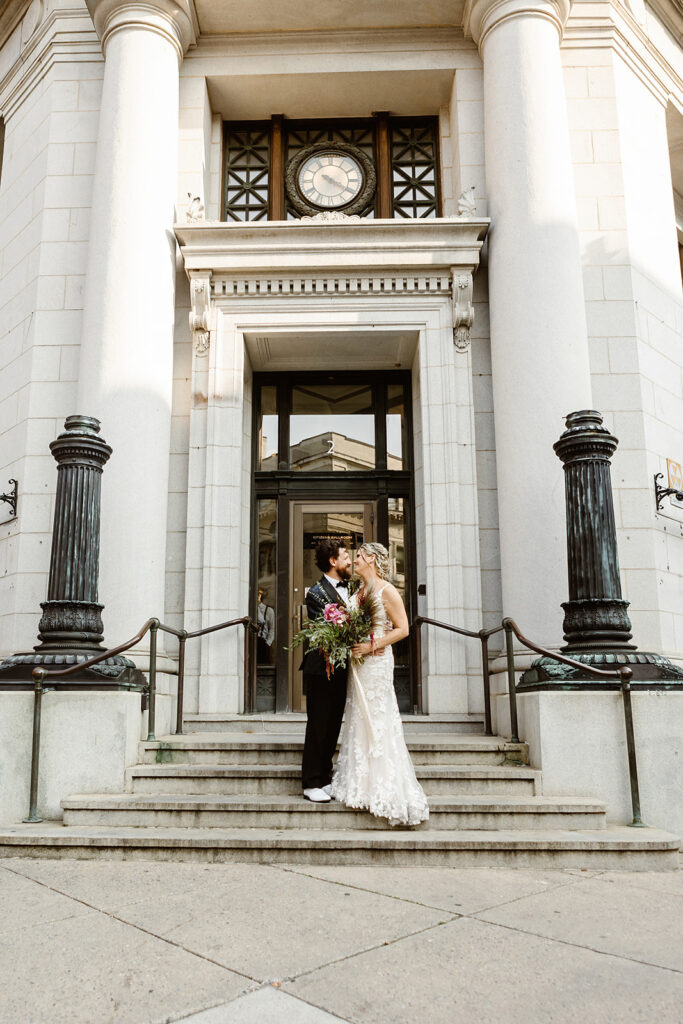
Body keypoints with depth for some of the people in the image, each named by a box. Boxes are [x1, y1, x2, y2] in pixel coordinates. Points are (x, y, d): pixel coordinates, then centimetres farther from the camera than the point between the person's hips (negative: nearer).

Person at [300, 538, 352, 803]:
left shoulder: (347, 588, 10)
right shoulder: (316, 593, -13)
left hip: (340, 670, 7)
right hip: (321, 670, -7)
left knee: (333, 727, 13)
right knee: (318, 727, 1)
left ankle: (324, 778, 24)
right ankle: (312, 784, 11)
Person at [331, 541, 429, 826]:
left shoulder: (386, 591, -10)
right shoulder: (360, 591, 14)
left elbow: (402, 629, -13)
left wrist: (372, 646, -17)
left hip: (376, 662, -8)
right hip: (358, 663, 8)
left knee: (375, 722, -3)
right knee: (360, 721, 11)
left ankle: (385, 789, 7)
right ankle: (363, 785, 20)